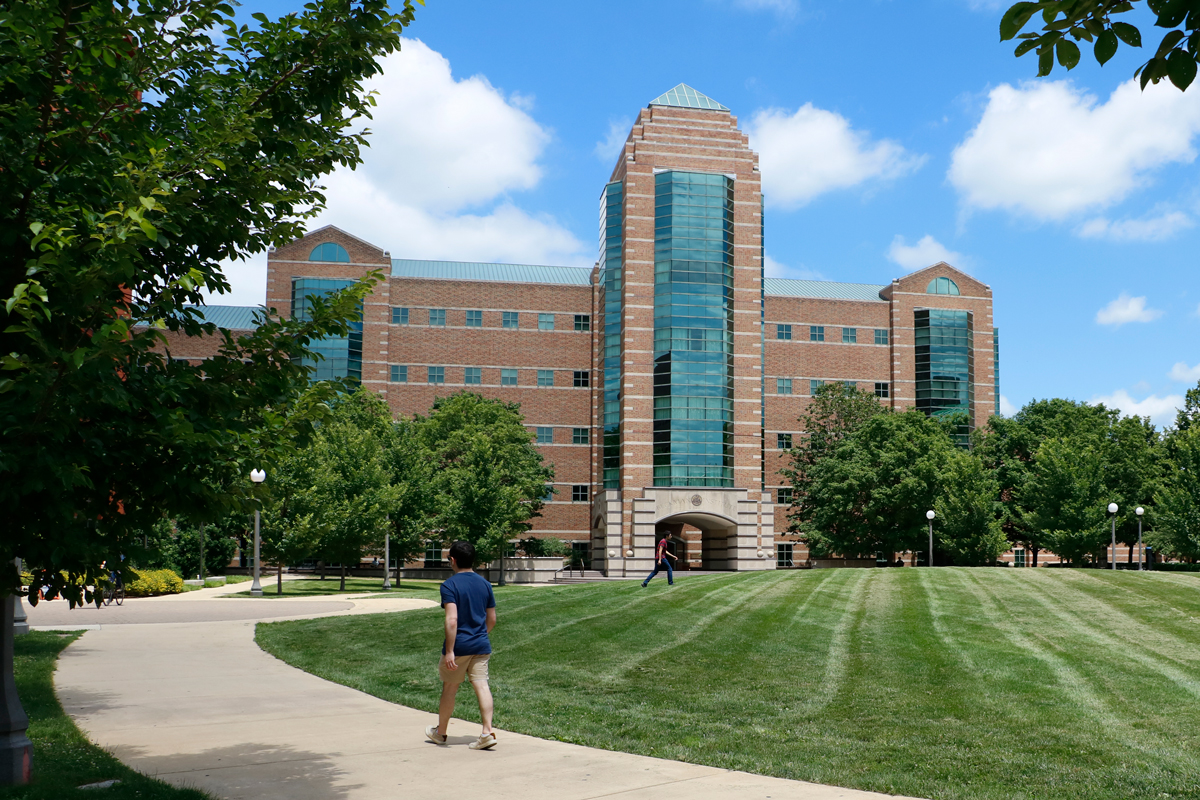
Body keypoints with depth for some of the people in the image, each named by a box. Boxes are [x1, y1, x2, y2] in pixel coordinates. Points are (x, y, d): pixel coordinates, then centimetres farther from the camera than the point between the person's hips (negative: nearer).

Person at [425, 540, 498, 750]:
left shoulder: (450, 585, -12)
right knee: (481, 686, 1)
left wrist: (449, 651, -20)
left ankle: (440, 732, 28)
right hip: (482, 646, 5)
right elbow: (492, 619, 13)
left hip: (459, 646, -4)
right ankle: (487, 732, -10)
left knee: (449, 688, 11)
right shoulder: (485, 583, 7)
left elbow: (452, 619, -21)